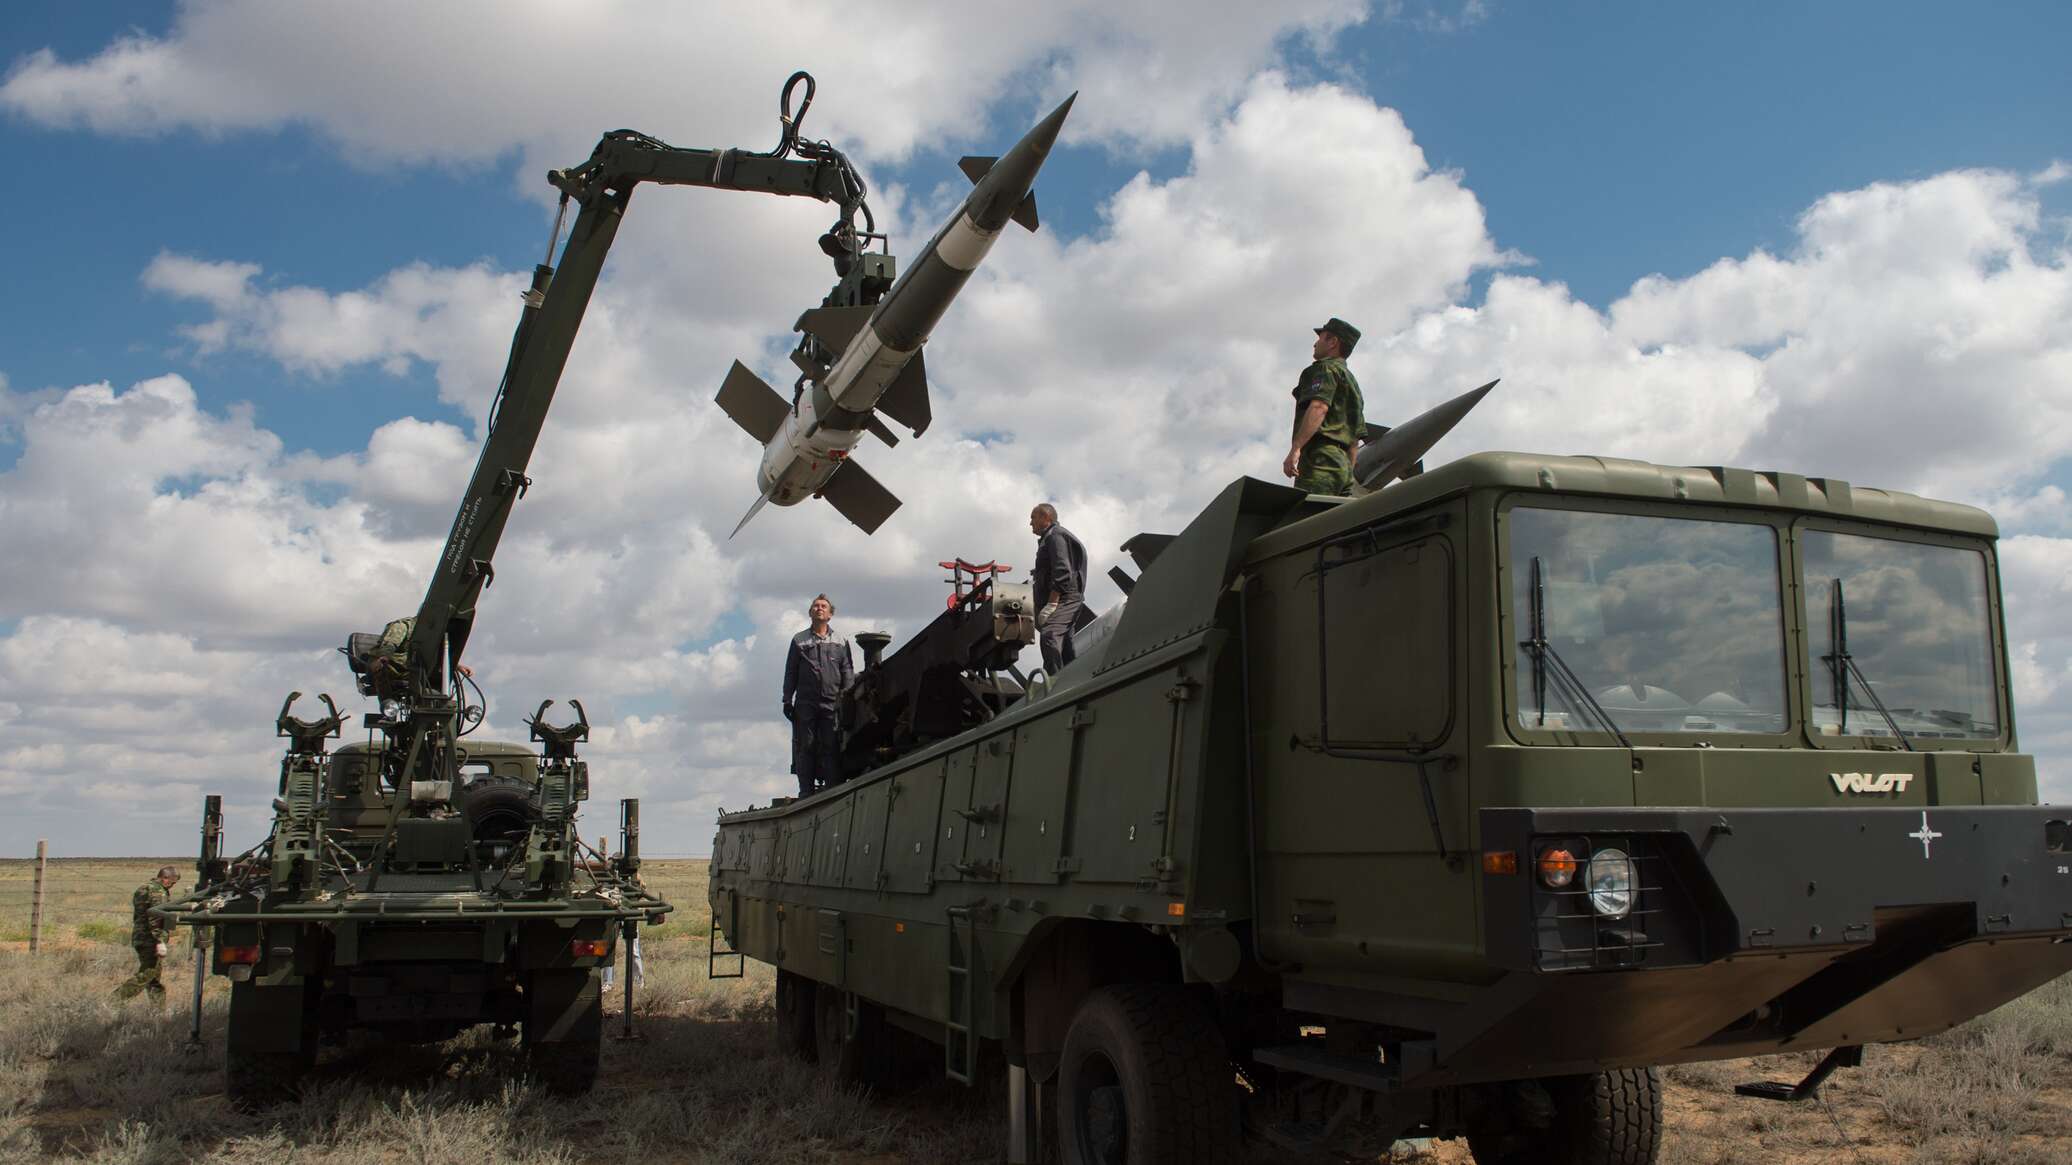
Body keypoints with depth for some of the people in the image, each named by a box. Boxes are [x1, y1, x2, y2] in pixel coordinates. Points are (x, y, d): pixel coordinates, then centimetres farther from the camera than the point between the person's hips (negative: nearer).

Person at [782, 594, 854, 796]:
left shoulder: (840, 642, 13)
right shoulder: (799, 641, 12)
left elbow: (848, 674, 10)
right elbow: (790, 673, 10)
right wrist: (787, 700, 3)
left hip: (832, 704, 0)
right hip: (805, 703, 0)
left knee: (831, 748, -4)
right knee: (805, 747, -2)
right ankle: (806, 790, 1)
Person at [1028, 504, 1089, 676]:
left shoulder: (1056, 536, -4)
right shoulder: (1049, 538, 28)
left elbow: (1062, 572, -17)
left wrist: (1051, 605, -22)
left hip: (1064, 599, -11)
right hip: (1064, 602, 11)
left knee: (1049, 636, -29)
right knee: (1064, 646, 10)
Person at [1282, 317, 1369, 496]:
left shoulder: (1326, 368, 3)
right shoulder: (1352, 382, 32)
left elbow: (1319, 407, -17)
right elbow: (1356, 438, 29)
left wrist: (1295, 449, -25)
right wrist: (1348, 474, 28)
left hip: (1322, 457, -9)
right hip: (1343, 463, 9)